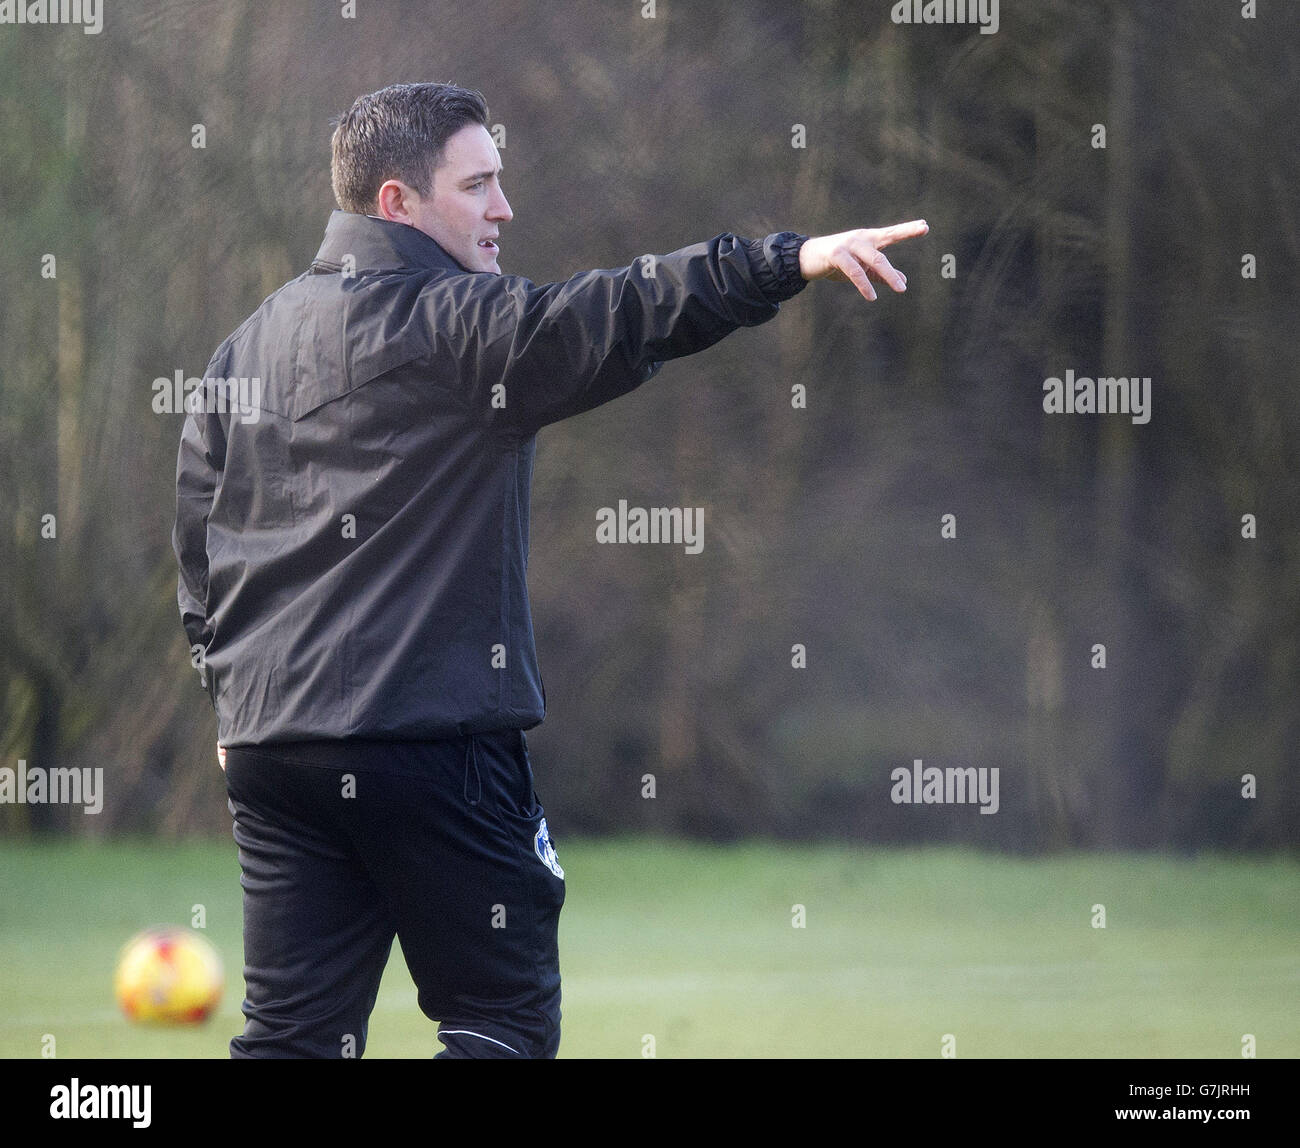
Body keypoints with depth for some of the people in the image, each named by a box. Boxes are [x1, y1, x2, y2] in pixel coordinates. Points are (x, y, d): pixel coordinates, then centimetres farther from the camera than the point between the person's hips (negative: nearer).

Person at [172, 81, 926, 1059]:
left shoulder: (247, 346, 15)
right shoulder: (457, 323, -9)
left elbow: (200, 538, 19)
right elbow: (613, 319, -24)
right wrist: (790, 261, -33)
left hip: (270, 740, 7)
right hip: (431, 736, -7)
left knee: (292, 1031, 8)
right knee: (505, 1020, 2)